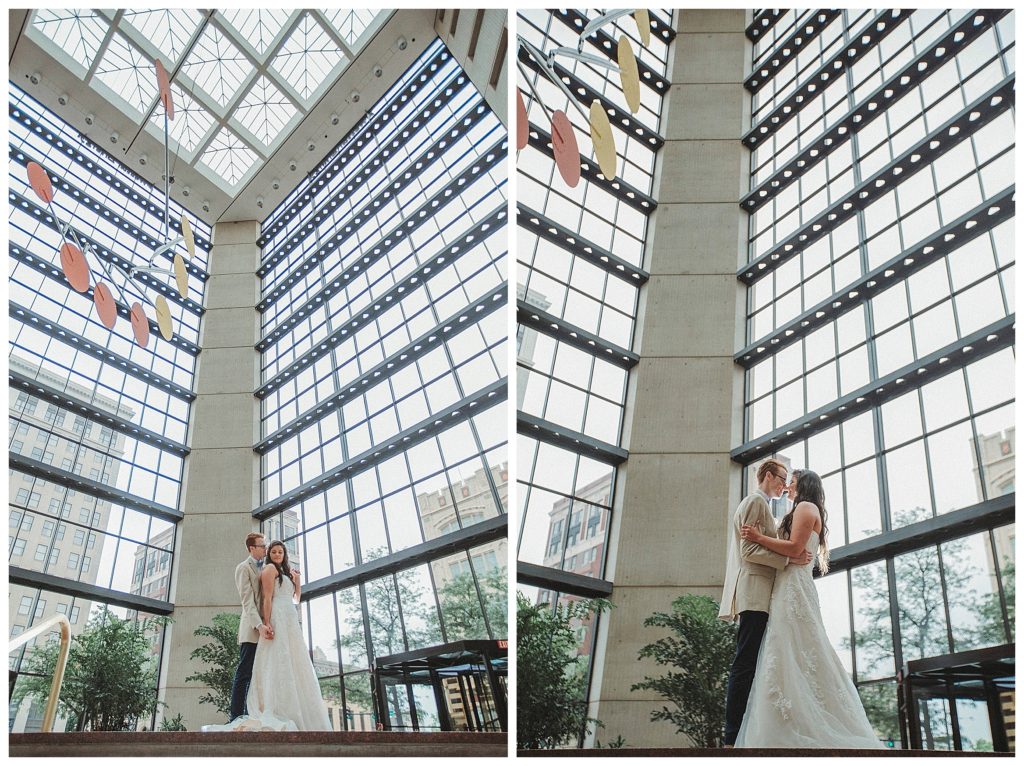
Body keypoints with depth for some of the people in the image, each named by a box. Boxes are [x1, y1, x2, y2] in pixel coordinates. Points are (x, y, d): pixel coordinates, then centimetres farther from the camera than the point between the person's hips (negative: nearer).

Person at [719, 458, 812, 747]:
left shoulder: (755, 503, 27)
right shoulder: (757, 501, -4)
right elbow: (749, 550, -14)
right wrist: (788, 558, -15)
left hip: (754, 595, 11)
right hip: (755, 593, -11)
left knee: (746, 666, 6)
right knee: (745, 665, -14)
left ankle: (736, 736, 5)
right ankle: (733, 738, -16)